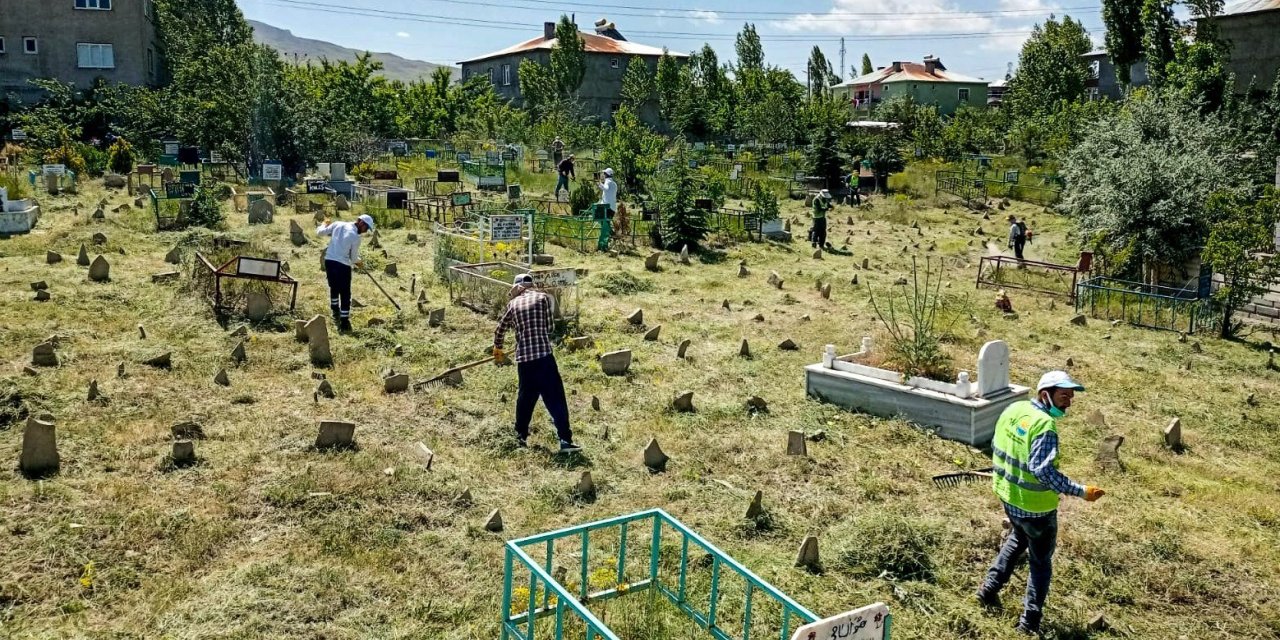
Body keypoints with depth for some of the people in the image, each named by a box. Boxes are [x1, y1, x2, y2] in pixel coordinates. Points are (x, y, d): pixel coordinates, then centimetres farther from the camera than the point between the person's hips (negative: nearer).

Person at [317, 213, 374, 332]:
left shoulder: (337, 224, 3)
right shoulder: (356, 237, -11)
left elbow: (319, 232, 12)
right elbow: (354, 258, -3)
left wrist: (325, 223, 32)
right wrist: (359, 263, 20)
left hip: (329, 261, 7)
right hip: (342, 265, -6)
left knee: (334, 288, 27)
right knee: (345, 294, 4)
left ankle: (335, 311, 44)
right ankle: (344, 322, 5)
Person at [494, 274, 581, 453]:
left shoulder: (513, 304, 12)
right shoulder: (543, 297, 3)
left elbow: (500, 329, 23)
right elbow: (549, 327, 6)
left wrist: (498, 348, 40)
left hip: (523, 358, 4)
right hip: (543, 355, -4)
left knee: (525, 396, 20)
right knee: (555, 398, -4)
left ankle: (521, 435, 32)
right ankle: (565, 440, -8)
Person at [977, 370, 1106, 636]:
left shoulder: (1013, 409, -3)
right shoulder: (1045, 426, -27)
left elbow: (996, 446, 8)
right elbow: (1043, 470, -34)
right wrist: (1080, 491, -31)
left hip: (1007, 494, 7)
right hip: (1035, 505, -7)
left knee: (1018, 538, 33)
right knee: (1041, 561, 13)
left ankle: (989, 588, 35)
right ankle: (1030, 621, 21)